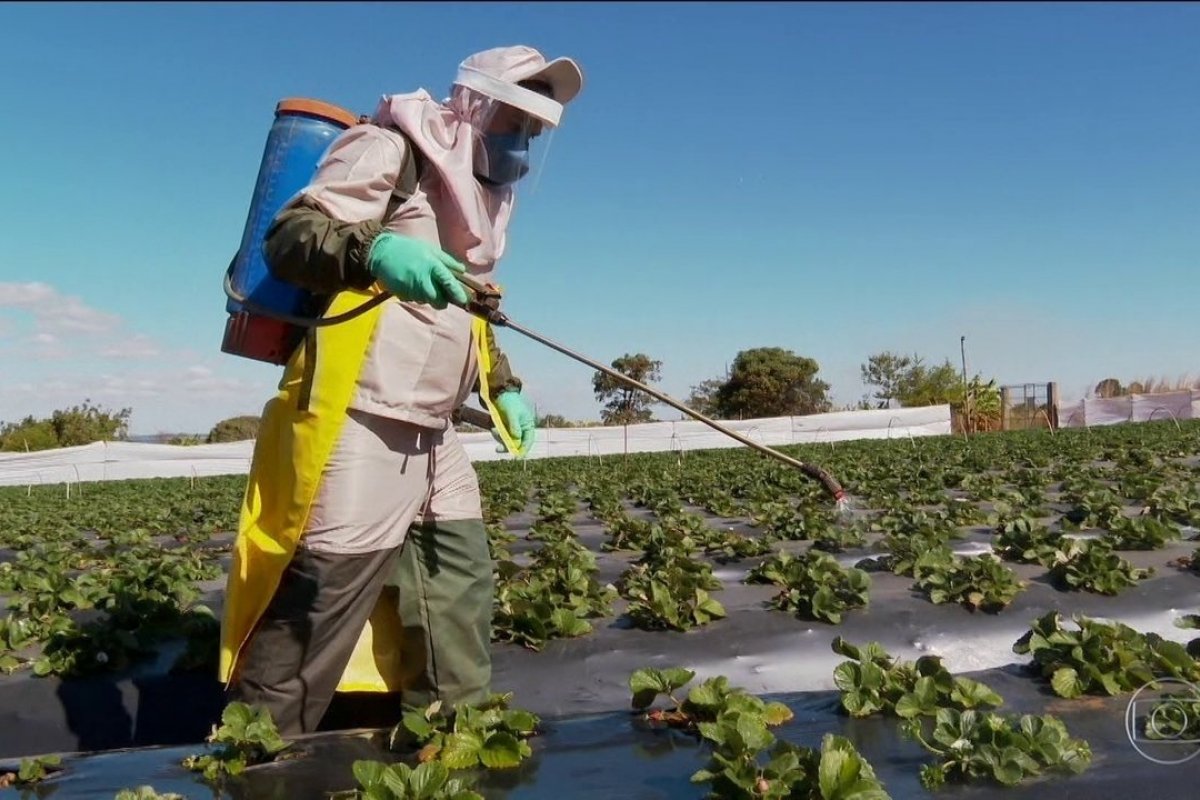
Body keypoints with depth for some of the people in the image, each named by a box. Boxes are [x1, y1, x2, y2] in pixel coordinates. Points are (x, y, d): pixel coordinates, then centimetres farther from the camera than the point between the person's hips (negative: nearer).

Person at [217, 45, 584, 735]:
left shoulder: (484, 192, 24)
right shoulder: (393, 148, -4)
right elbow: (287, 237, -12)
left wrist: (504, 386, 21)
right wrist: (374, 250, -31)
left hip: (431, 431, 10)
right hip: (359, 423, -9)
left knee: (462, 579, 13)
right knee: (323, 596, -10)